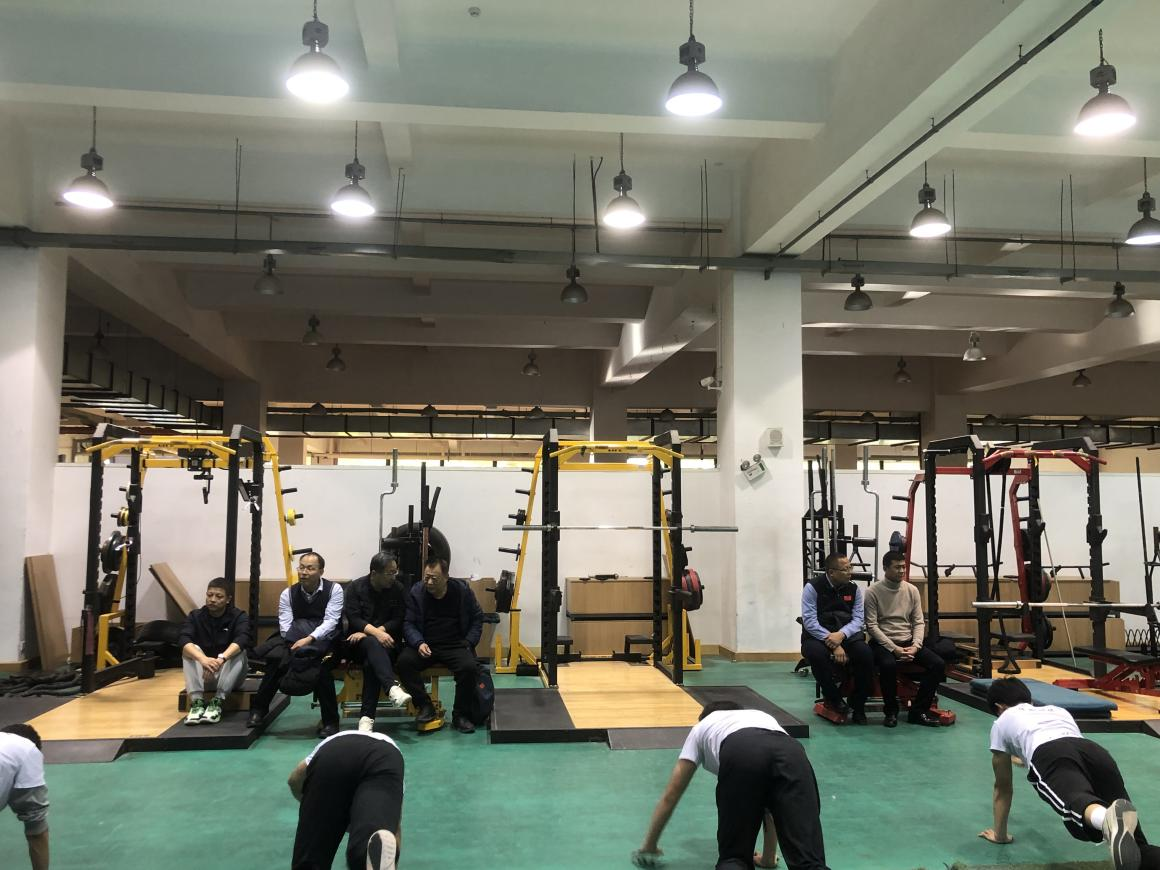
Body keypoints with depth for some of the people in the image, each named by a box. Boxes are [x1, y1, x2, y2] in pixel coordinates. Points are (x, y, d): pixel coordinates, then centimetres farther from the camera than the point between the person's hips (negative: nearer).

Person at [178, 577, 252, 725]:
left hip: (229, 674, -1)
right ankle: (197, 702, -34)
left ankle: (217, 701, -37)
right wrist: (203, 659, -43)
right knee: (191, 650, -23)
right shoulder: (195, 616, -2)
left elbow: (241, 640, -27)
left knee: (239, 652, -28)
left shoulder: (239, 616, -6)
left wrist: (221, 659, -47)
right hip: (202, 675, 2)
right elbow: (184, 641, -22)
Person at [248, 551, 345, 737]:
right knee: (276, 660, -26)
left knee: (321, 667, -33)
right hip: (295, 643, 3)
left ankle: (330, 722, -16)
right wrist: (296, 645, -25)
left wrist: (309, 639, -31)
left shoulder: (334, 590, -5)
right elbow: (285, 627, -6)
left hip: (324, 642, -3)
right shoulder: (288, 593, 3)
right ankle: (258, 709, -5)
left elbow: (330, 622, -15)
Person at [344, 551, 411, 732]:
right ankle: (392, 688, -57)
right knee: (373, 645, -37)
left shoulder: (397, 588, 4)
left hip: (388, 640, 1)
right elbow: (353, 619, -8)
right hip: (360, 642, 0)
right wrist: (375, 633, -26)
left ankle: (367, 716, -34)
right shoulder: (355, 587, 2)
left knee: (370, 663, -33)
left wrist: (367, 632, -14)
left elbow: (398, 620, -2)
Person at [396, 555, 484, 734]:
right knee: (404, 661, -28)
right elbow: (408, 623, 0)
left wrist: (469, 642, -2)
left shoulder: (462, 590, 0)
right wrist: (419, 643, -19)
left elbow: (477, 618, 11)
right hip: (425, 645, 1)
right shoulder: (416, 592, 0)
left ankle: (460, 715, -10)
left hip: (455, 645, -1)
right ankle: (425, 706, -12)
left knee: (469, 667, -30)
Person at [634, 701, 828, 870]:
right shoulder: (762, 716, 48)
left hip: (740, 755, -2)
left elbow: (670, 796, 44)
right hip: (792, 755, 2)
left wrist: (649, 847, 56)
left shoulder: (702, 727, 43)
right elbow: (771, 801, 49)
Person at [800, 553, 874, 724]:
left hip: (846, 634, 3)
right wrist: (834, 645, -23)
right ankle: (833, 698, -9)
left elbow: (858, 619, -2)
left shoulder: (853, 588, 3)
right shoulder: (813, 587, -9)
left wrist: (841, 635, -23)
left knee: (866, 654, -26)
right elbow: (809, 622, -15)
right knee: (817, 654, -37)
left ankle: (858, 706, -4)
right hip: (817, 635, -3)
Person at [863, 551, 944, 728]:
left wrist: (915, 646, -12)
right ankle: (891, 711, -12)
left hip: (908, 642, 5)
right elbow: (872, 626, -12)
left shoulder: (912, 590, 6)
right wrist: (894, 648, -20)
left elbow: (919, 622, 6)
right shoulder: (873, 591, -8)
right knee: (889, 665, -37)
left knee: (938, 664, -17)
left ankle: (918, 710, -5)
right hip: (883, 642, -5)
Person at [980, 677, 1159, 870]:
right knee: (1133, 847, -8)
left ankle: (1108, 818, -71)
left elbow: (1002, 787, 42)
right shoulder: (1058, 710, 48)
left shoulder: (1002, 723, 37)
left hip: (1050, 757, -4)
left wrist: (999, 834, 53)